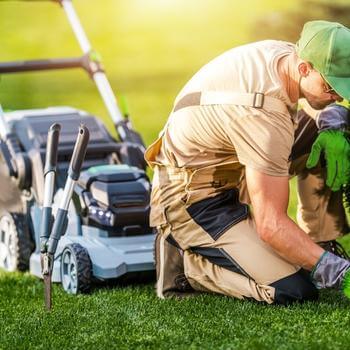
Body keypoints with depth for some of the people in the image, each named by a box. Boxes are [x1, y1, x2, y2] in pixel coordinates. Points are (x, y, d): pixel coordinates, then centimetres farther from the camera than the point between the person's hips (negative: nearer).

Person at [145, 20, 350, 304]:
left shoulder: (284, 53, -8)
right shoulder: (263, 114, -34)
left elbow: (325, 104, 15)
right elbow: (271, 225, -33)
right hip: (191, 201, -9)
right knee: (293, 290, -21)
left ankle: (324, 245, 7)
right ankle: (185, 261, -3)